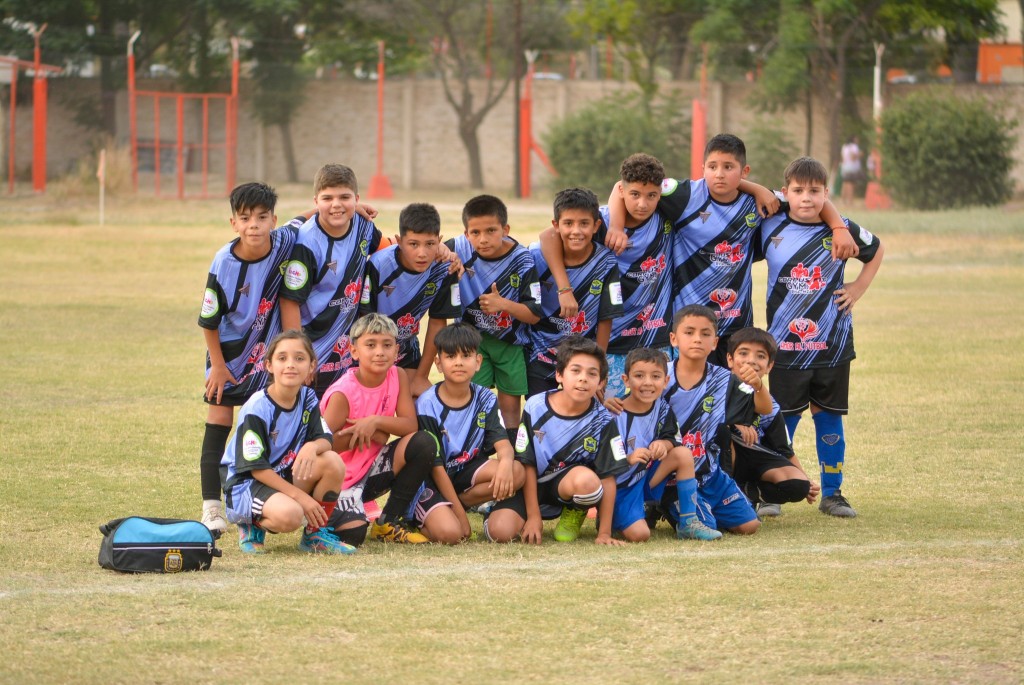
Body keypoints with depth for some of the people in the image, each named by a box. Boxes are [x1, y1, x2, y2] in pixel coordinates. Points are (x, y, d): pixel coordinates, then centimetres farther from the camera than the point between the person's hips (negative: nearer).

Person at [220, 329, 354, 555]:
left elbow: (325, 439, -6)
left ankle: (315, 534, -2)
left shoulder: (307, 399, 1)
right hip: (244, 483, -6)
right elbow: (257, 468, -19)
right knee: (289, 514, -36)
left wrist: (312, 447, -33)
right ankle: (252, 525, -1)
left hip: (285, 477, 6)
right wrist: (302, 497, -22)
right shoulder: (256, 409, -19)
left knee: (333, 462, -19)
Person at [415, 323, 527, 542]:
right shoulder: (427, 405, -14)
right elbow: (435, 465, -15)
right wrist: (460, 515, -20)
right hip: (433, 480, -5)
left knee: (517, 472, -24)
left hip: (468, 470, 5)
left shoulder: (485, 399, -1)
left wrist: (505, 462, -40)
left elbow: (501, 442, -13)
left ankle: (459, 501, -9)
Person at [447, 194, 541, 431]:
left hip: (511, 342, -1)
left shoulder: (522, 261, -17)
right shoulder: (459, 248, -15)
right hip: (473, 338, 1)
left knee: (510, 403, 6)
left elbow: (535, 314, -14)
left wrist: (504, 304, -30)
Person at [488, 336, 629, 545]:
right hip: (533, 483, 0)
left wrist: (604, 533, -15)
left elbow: (608, 479, -11)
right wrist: (533, 517, -11)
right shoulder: (536, 408, -11)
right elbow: (527, 464, -7)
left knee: (587, 480, -37)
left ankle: (575, 515, -1)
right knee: (500, 531, -26)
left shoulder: (602, 421, -11)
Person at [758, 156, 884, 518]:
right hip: (785, 345, -1)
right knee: (783, 419, 3)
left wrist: (858, 288, 7)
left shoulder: (843, 230, -1)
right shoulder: (771, 228, -3)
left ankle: (832, 493, 17)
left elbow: (876, 251, 16)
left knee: (829, 417, 9)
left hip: (832, 343, 1)